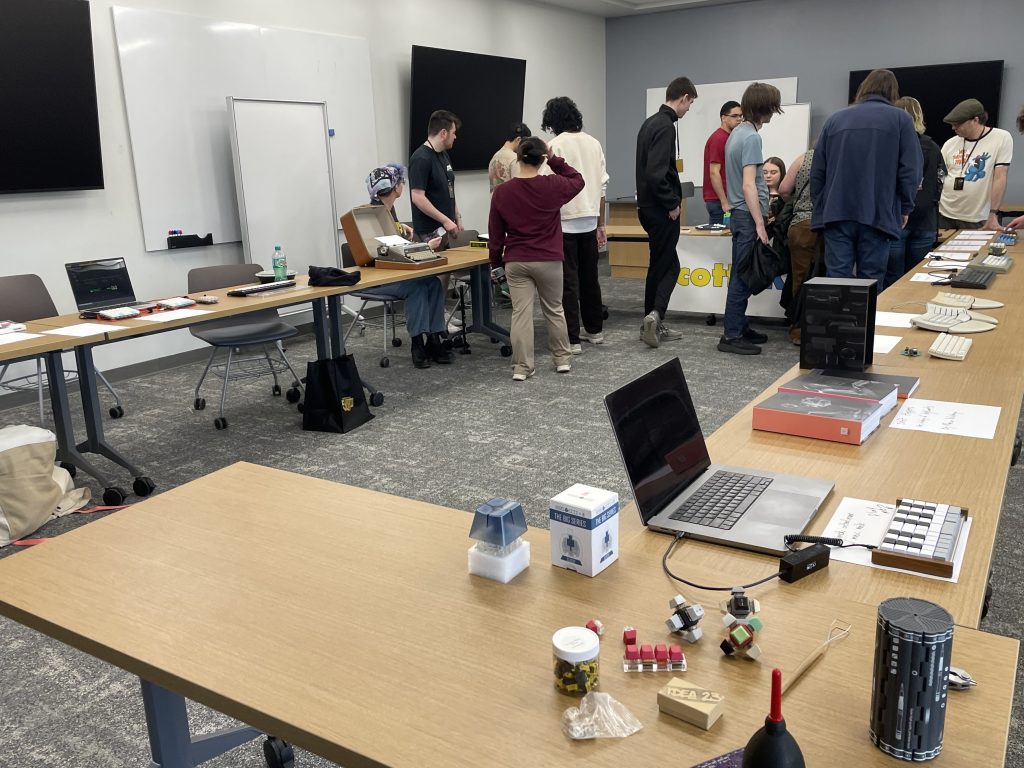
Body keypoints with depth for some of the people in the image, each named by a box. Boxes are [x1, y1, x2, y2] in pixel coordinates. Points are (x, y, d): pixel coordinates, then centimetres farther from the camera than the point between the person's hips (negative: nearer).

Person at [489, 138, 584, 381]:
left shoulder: (501, 192, -6)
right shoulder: (553, 186, -9)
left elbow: (495, 233, 1)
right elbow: (577, 180, 14)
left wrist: (496, 261, 13)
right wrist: (555, 161, 9)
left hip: (516, 262, 0)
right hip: (549, 260, 0)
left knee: (521, 313, 3)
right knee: (554, 310, 15)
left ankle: (522, 367, 3)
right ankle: (563, 359, 25)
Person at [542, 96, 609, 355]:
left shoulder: (555, 145, -10)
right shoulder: (593, 143, 7)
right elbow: (602, 185, 9)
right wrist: (600, 224, 16)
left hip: (565, 221, -6)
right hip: (590, 220, 6)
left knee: (568, 280, -1)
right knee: (590, 277, 17)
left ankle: (572, 339, 1)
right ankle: (594, 329, 28)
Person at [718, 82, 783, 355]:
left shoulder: (737, 132, 13)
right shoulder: (751, 137, -17)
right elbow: (748, 185, -22)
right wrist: (759, 223, -21)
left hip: (741, 213, 10)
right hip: (748, 215, -10)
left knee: (742, 275, 14)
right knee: (742, 276, -6)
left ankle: (740, 327, 22)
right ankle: (731, 336, -3)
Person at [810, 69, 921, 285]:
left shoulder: (835, 119, 13)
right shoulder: (900, 119, 5)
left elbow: (817, 170, 11)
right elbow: (910, 171, -2)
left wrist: (820, 206, 18)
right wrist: (905, 208, 9)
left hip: (836, 213, 2)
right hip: (878, 214, -2)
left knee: (836, 280, 0)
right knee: (870, 283, 3)